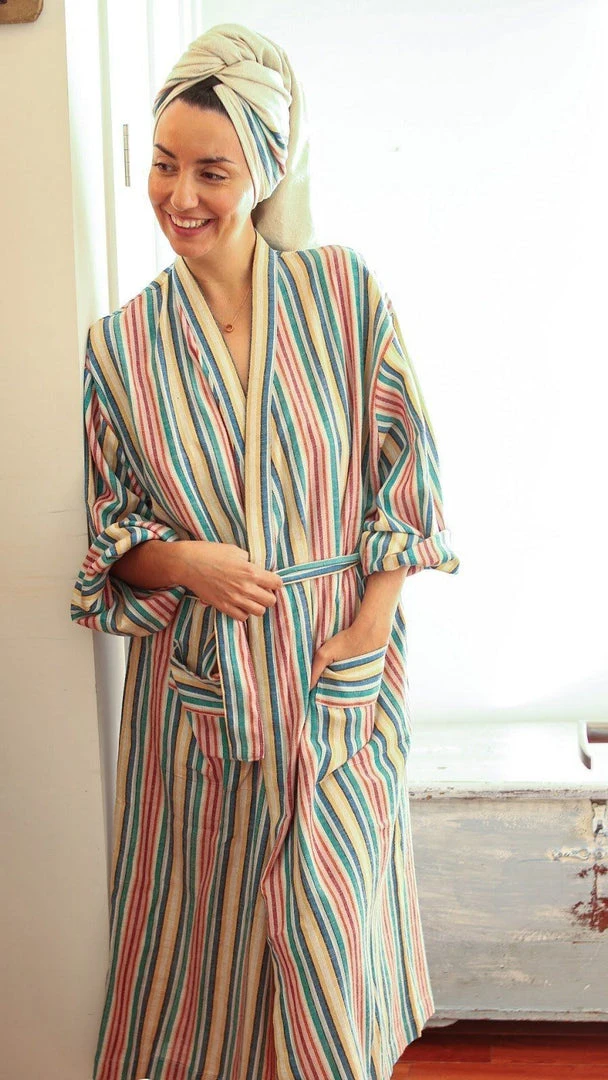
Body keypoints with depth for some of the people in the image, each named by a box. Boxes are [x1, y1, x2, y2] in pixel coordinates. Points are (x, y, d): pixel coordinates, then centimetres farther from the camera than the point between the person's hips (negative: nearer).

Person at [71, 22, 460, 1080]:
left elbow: (408, 466, -2)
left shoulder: (345, 292, -4)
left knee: (334, 903, 8)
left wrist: (369, 626, -9)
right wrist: (186, 563, -16)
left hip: (340, 664, -1)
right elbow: (110, 533, 4)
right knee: (210, 901, 13)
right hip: (200, 673, 1)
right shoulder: (121, 342, -1)